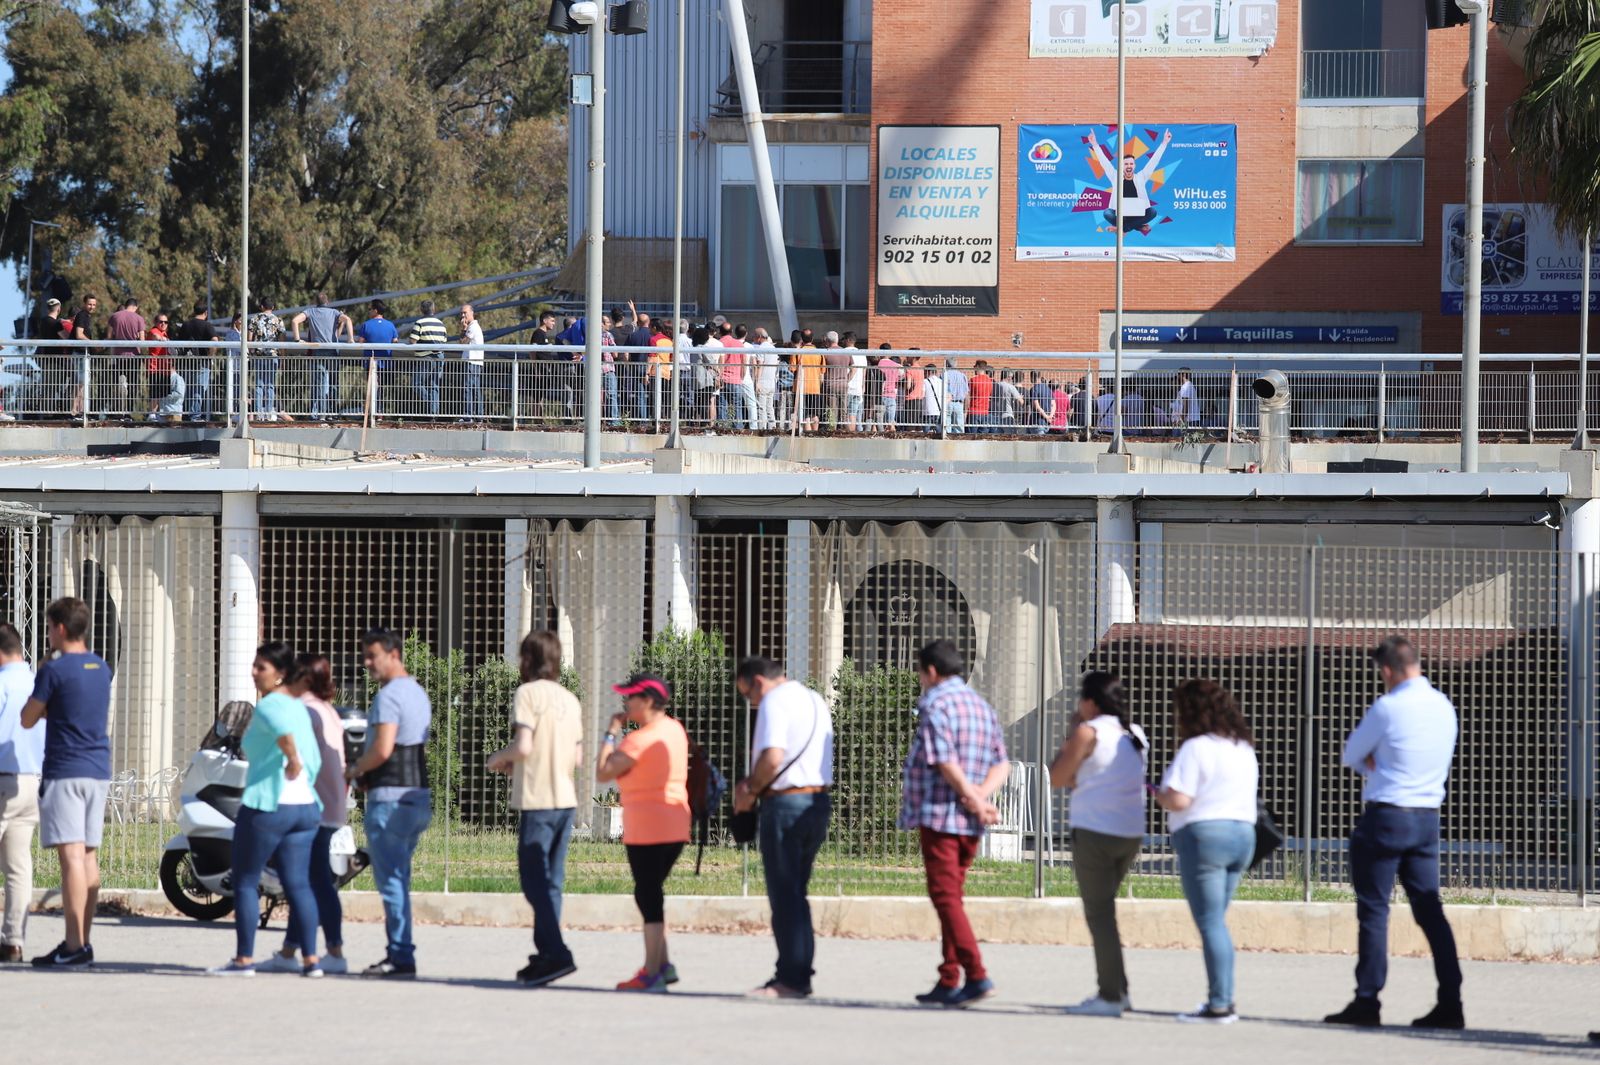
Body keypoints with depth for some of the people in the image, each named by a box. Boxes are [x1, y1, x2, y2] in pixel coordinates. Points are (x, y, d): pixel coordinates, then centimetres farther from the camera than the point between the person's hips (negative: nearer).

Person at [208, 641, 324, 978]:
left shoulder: (268, 706, -9)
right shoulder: (300, 708, 15)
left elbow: (283, 731, -33)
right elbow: (315, 758, 18)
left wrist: (291, 759, -29)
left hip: (266, 805, -8)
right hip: (305, 806, 8)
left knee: (245, 883, 2)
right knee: (298, 884, 7)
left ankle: (244, 959, 2)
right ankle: (311, 959, 2)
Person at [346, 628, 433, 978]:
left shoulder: (389, 695, -14)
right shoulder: (418, 693, 17)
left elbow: (382, 749, -23)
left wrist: (355, 769, -5)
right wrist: (369, 774, 16)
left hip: (389, 799, -10)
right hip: (419, 796, 10)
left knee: (390, 880, -7)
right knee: (399, 879, 14)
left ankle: (401, 957, -8)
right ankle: (400, 953, 14)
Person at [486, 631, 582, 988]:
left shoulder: (529, 693, -9)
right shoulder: (570, 700, 14)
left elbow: (523, 746, -18)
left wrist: (498, 758, 3)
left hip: (537, 801, -7)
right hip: (566, 798, 7)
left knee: (535, 881, -7)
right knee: (551, 881, 12)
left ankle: (556, 954, -17)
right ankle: (545, 953, 14)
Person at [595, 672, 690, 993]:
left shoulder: (638, 740, -17)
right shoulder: (675, 730, 10)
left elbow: (602, 774, -12)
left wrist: (611, 734, -4)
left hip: (647, 829, -9)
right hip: (675, 825, 9)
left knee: (648, 895, -4)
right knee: (652, 893, 18)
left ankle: (652, 973, -3)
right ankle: (661, 964, 16)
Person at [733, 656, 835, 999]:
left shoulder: (775, 702, -12)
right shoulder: (815, 701, 18)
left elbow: (773, 757, -24)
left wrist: (751, 791, -8)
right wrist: (755, 782, 13)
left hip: (785, 804, -9)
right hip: (818, 801, 9)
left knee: (785, 896, -4)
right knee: (796, 894, 16)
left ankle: (791, 979, -4)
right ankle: (800, 975, 17)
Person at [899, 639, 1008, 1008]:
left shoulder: (935, 706, -9)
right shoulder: (983, 707, 16)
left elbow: (945, 763, -18)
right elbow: (1001, 764, 9)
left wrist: (973, 798, -10)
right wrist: (982, 796, -6)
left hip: (938, 815, -8)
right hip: (970, 824, 8)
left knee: (946, 897, -8)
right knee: (952, 896, 14)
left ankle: (977, 976, -18)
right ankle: (948, 983, 13)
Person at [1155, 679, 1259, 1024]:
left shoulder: (1196, 748, -12)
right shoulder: (1244, 749, 14)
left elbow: (1179, 800, -19)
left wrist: (1160, 797, 3)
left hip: (1204, 834, -8)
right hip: (1243, 834, 8)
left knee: (1210, 922, -6)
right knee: (1216, 921, 15)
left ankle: (1219, 1005, -9)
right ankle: (1224, 1000, 14)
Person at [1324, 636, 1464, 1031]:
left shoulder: (1388, 708, -13)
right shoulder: (1444, 707, 8)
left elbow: (1351, 756, -2)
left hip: (1386, 817, -6)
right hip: (1428, 817, 6)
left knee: (1373, 909, -1)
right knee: (1429, 909, 7)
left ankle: (1367, 1001, -1)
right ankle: (1450, 1002, 1)